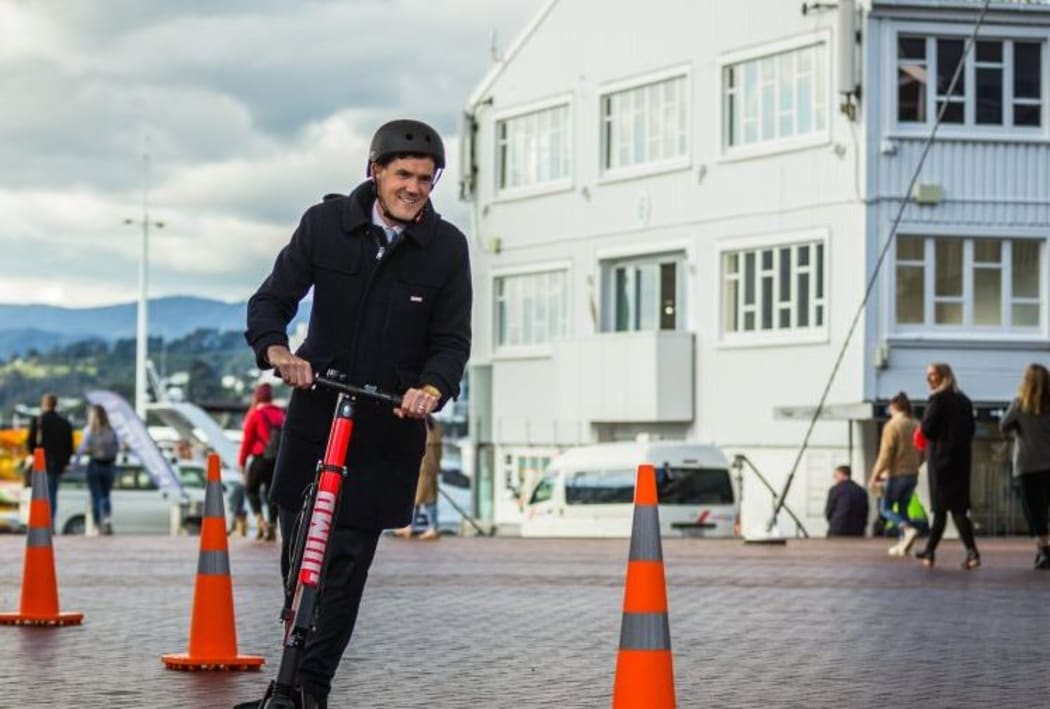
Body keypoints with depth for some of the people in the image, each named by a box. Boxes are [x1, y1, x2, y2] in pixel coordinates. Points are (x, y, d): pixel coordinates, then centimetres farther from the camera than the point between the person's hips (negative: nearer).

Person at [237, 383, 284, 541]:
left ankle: (260, 521, -9)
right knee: (272, 491, 9)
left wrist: (242, 460, 4)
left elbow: (247, 439, -5)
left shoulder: (255, 414, -6)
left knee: (251, 488, 9)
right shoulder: (280, 414, 9)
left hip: (260, 458, -4)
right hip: (279, 459, 4)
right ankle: (272, 526, 3)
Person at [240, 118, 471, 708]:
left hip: (390, 425, -1)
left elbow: (453, 340, -4)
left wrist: (432, 388, -25)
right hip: (314, 414, 2)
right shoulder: (327, 223, -4)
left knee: (348, 560, -5)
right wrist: (276, 350, -24)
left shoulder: (447, 248, -5)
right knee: (299, 552, 9)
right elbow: (272, 300, -3)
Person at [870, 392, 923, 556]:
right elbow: (922, 454, 10)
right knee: (903, 509, 15)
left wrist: (875, 475, -8)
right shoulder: (916, 426, 6)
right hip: (913, 474, 6)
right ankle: (903, 544, 10)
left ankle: (908, 529, -18)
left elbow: (885, 455, -16)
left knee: (885, 508, 4)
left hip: (896, 474, -6)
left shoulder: (892, 426, -13)